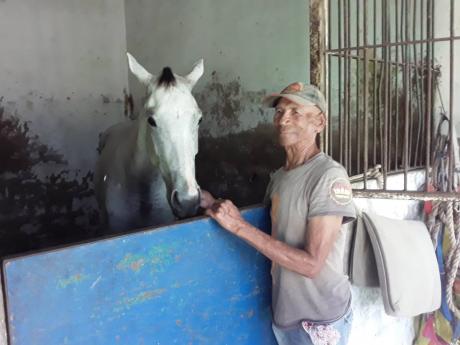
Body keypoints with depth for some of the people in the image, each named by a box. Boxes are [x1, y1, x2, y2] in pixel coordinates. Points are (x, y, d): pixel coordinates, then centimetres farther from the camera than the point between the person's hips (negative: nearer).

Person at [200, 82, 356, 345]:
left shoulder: (330, 176, -19)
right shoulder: (279, 176, 5)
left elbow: (311, 264, -23)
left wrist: (240, 226, -24)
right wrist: (219, 208, -3)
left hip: (319, 321, -6)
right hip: (284, 313, 7)